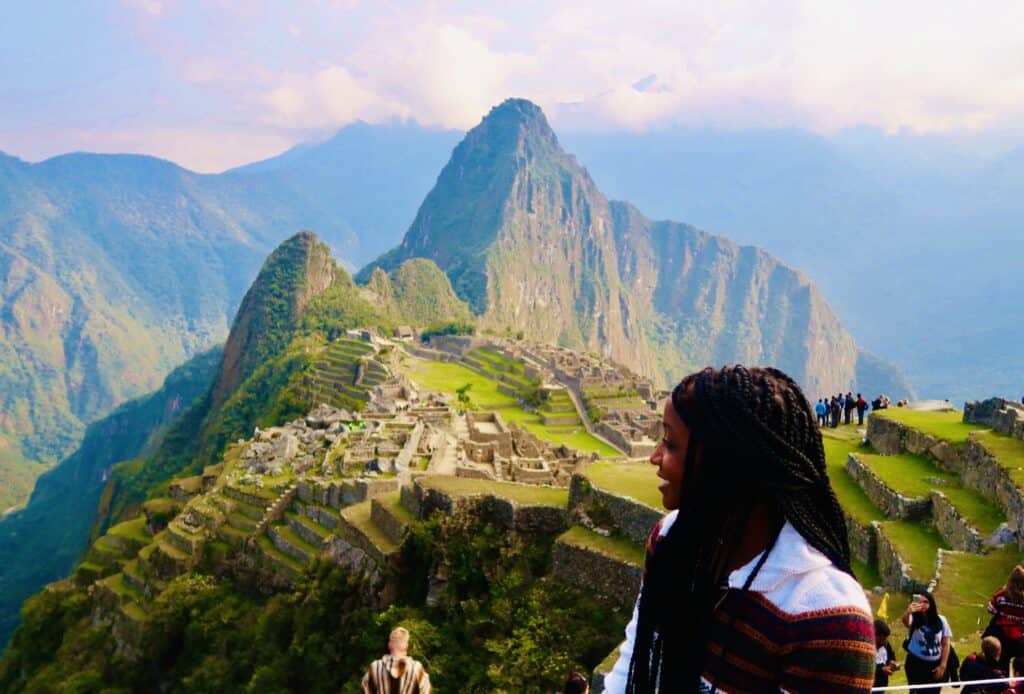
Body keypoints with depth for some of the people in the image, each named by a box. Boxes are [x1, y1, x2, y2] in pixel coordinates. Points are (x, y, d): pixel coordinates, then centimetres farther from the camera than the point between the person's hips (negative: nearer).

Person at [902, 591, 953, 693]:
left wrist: (942, 665, -1)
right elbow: (905, 621, -36)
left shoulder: (940, 620, 1)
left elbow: (945, 644, 5)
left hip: (935, 665, 3)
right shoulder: (914, 619, -9)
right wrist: (908, 611, -59)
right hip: (916, 664, -3)